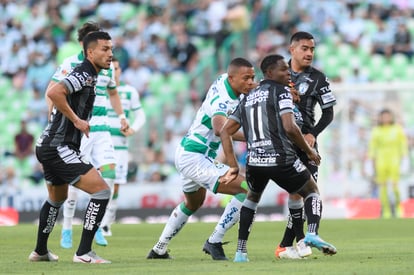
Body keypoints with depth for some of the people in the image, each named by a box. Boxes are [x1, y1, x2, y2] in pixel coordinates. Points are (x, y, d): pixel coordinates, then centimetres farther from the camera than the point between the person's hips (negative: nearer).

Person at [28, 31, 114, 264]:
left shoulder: (88, 76, 15)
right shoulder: (84, 75, -15)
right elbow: (54, 92, -31)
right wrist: (76, 120, -24)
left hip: (49, 146, 11)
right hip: (59, 148, -11)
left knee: (57, 199, 30)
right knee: (102, 190, -16)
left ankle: (40, 251, 44)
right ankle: (84, 253, -17)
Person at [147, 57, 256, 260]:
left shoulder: (224, 80, 1)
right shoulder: (222, 100, -26)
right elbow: (219, 128, -46)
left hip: (187, 154, 11)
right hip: (194, 158, -11)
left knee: (192, 203, 34)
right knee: (246, 190, -21)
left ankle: (159, 250, 46)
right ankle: (214, 242, -13)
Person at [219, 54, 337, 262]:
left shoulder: (247, 98, 20)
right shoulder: (281, 91, -1)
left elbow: (225, 132, 16)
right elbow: (289, 128, -15)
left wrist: (233, 166, 15)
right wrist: (309, 150, -1)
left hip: (254, 161, 5)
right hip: (281, 159, -5)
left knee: (252, 198, 32)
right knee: (312, 191, 15)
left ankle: (240, 252, 24)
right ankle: (312, 234, -12)